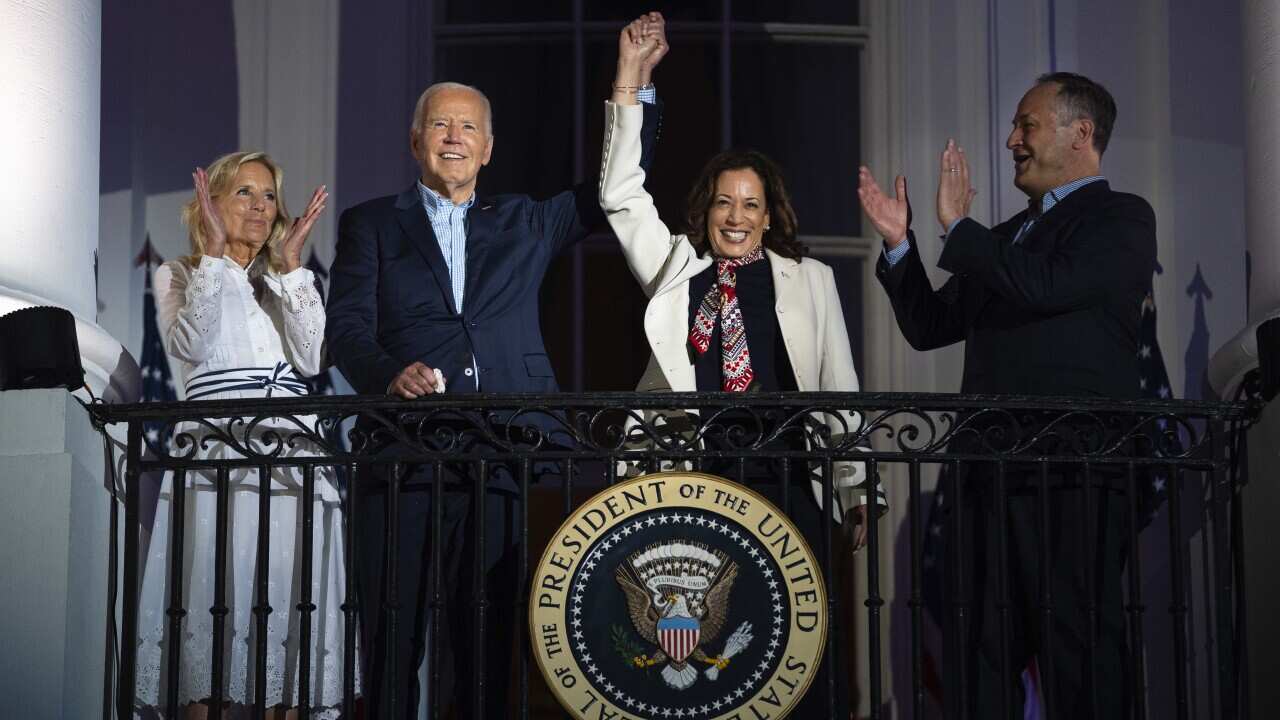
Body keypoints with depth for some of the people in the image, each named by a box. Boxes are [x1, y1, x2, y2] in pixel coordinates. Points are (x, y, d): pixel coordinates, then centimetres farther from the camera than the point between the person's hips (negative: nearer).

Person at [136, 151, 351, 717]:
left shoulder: (290, 283, 23)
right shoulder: (180, 276, 16)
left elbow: (310, 358, 3)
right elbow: (188, 344, -6)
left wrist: (290, 261, 2)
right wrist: (214, 253, -3)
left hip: (291, 458, 3)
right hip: (213, 456, -3)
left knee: (284, 605, -5)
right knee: (209, 605, -11)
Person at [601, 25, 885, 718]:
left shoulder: (809, 279, 13)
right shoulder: (675, 267, 14)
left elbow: (839, 388, 12)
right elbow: (621, 197, 6)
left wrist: (855, 491, 7)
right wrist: (629, 77, 2)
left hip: (784, 485, 0)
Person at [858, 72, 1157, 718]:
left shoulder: (1121, 218, 0)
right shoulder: (1006, 239, 24)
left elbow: (1047, 286, -18)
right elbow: (929, 326, 23)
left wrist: (958, 226, -8)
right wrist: (900, 243, 11)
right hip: (992, 472, 8)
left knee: (1080, 651, -6)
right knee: (980, 657, 7)